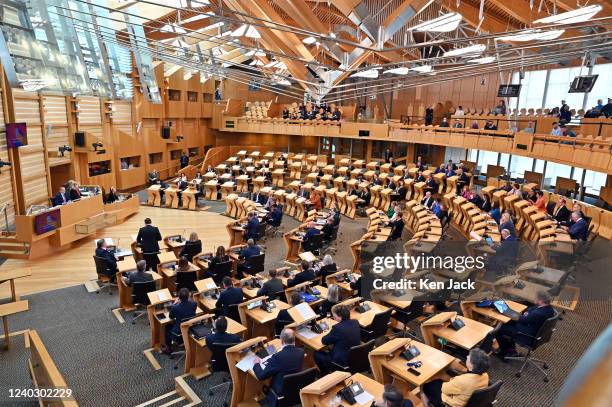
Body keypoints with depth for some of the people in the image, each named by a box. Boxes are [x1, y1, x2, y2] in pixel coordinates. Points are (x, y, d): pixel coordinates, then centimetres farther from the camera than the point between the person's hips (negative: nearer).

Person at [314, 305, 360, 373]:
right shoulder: (355, 322, -6)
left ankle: (325, 373, 28)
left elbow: (324, 341, -13)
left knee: (317, 354, 13)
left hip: (343, 362, -8)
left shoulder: (338, 328, -27)